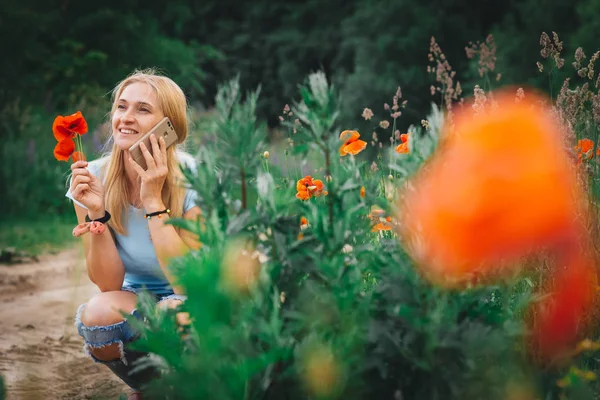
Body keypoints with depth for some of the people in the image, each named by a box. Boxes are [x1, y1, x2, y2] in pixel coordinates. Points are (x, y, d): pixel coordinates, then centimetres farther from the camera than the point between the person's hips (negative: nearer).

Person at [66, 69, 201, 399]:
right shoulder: (94, 179, -12)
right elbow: (108, 285, -13)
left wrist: (153, 201, -30)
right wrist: (97, 213, -27)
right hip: (136, 302, 3)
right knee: (98, 313, -29)